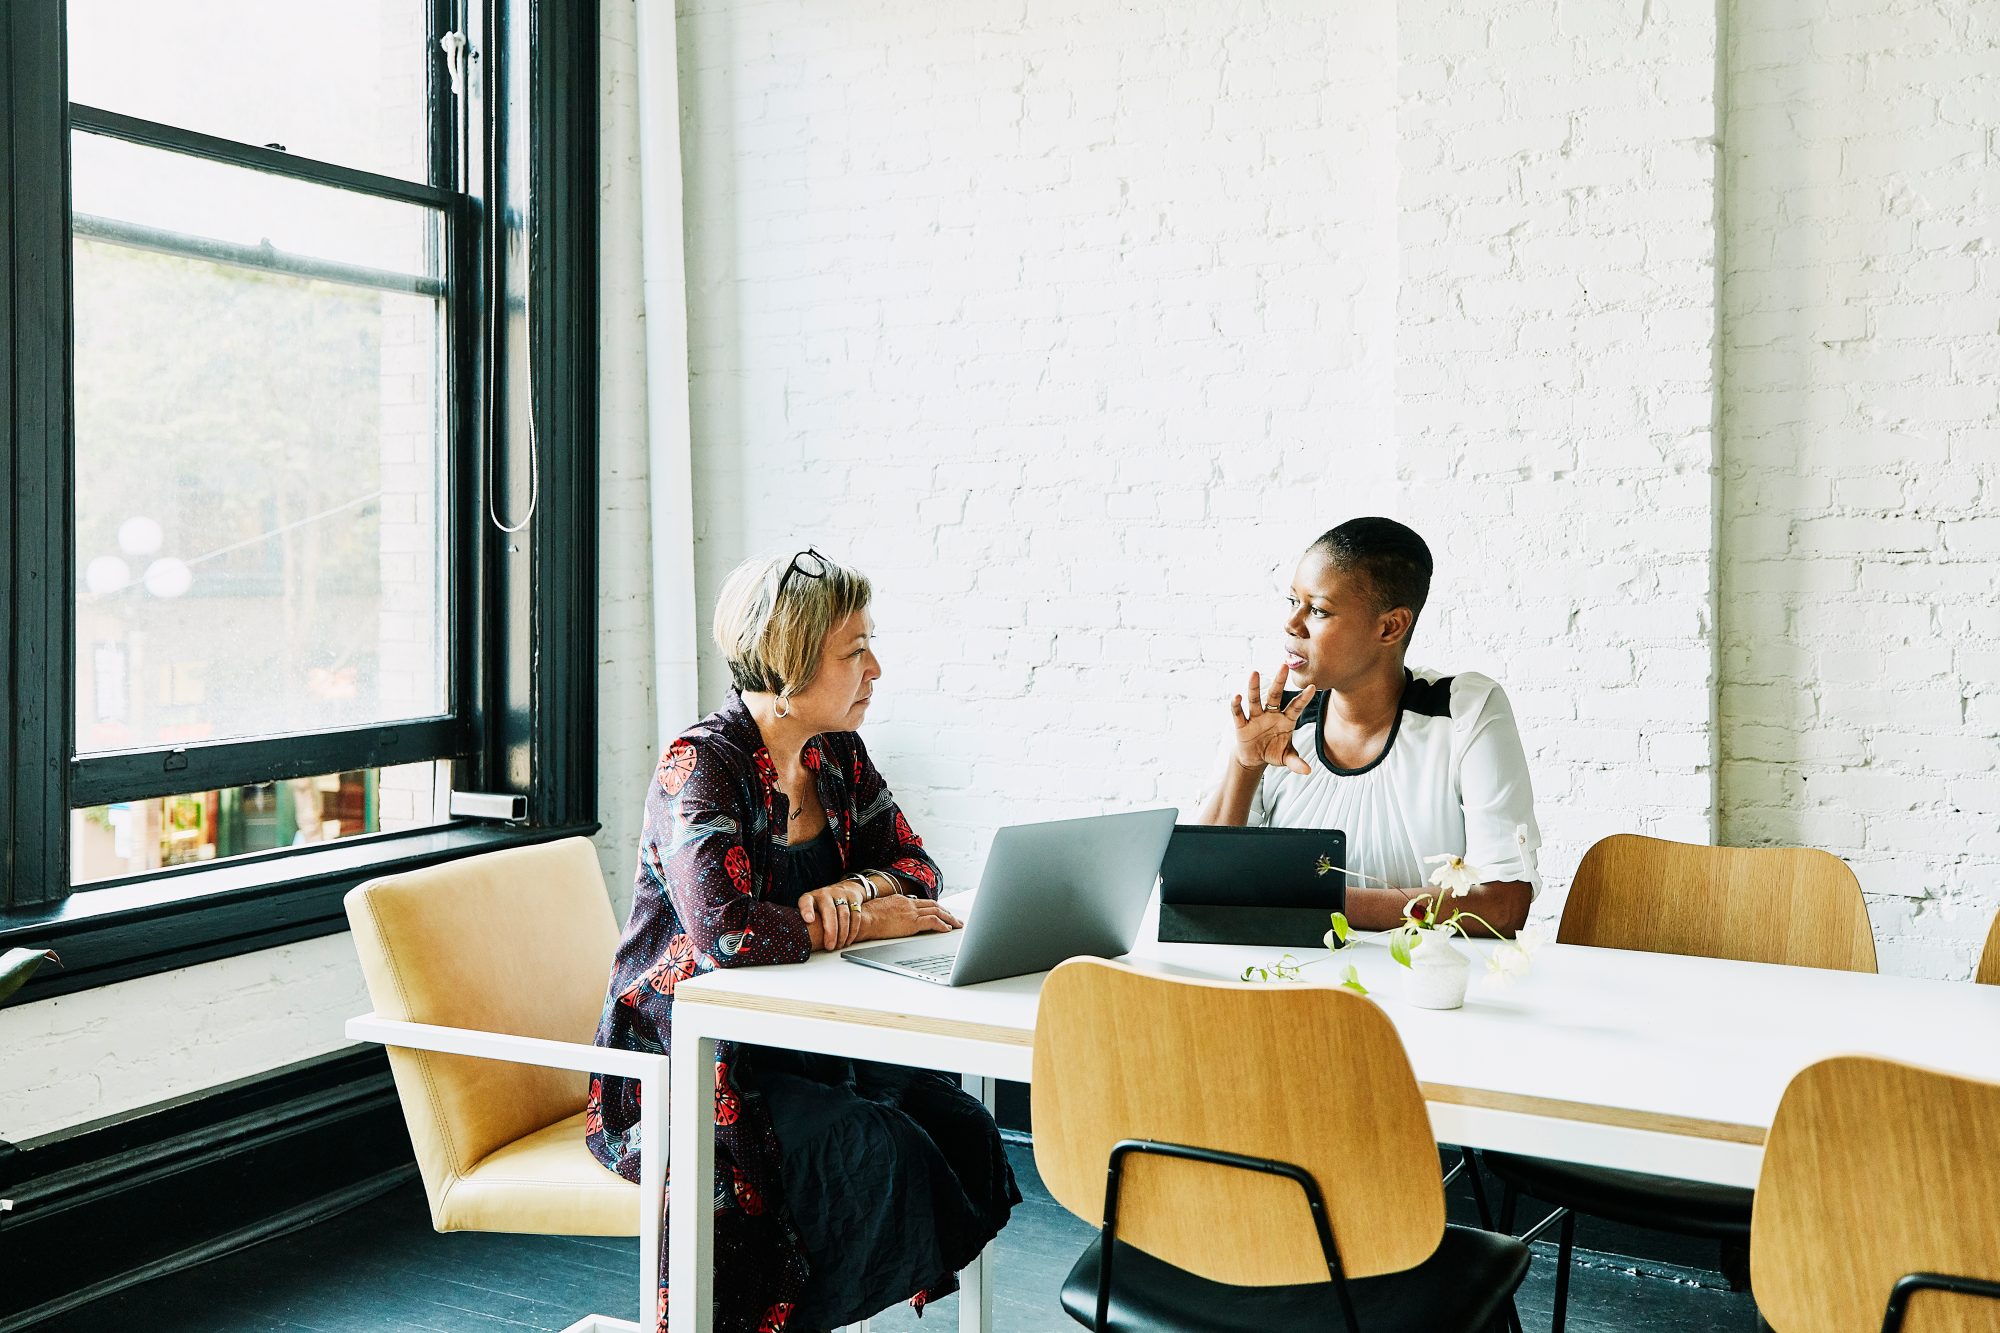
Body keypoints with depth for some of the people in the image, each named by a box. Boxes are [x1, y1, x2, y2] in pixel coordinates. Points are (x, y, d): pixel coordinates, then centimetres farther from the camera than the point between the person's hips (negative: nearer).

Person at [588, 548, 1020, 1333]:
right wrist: (860, 923, -19)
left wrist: (849, 891, -14)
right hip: (681, 1068, -7)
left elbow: (917, 871, 8)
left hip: (797, 1046, 7)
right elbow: (724, 931, -32)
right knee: (880, 1153, -26)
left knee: (960, 1127, -16)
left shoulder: (837, 756, 6)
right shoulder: (699, 766, -18)